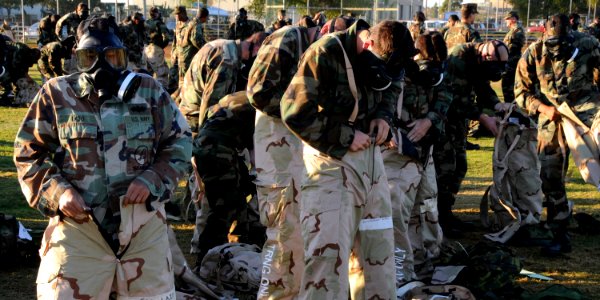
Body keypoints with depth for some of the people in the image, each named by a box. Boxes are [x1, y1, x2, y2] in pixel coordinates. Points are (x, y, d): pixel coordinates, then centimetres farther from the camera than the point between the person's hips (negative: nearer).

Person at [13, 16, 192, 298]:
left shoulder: (149, 91, 4)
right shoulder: (56, 94, 1)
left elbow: (179, 142, 8)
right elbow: (29, 152, 5)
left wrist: (152, 181, -8)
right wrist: (57, 191, -11)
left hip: (143, 220, 2)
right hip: (78, 222, -1)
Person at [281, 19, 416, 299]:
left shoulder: (385, 59, 3)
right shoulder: (325, 54, -18)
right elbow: (295, 112, -20)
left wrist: (383, 115, 1)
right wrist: (345, 137, -18)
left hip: (370, 155, 7)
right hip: (332, 160, -7)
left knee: (377, 248, 12)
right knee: (328, 252, -12)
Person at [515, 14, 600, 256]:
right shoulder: (533, 54, -10)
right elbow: (521, 91, -2)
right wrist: (544, 109, -17)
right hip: (551, 115, 2)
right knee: (550, 176, 3)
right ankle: (560, 236, 16)